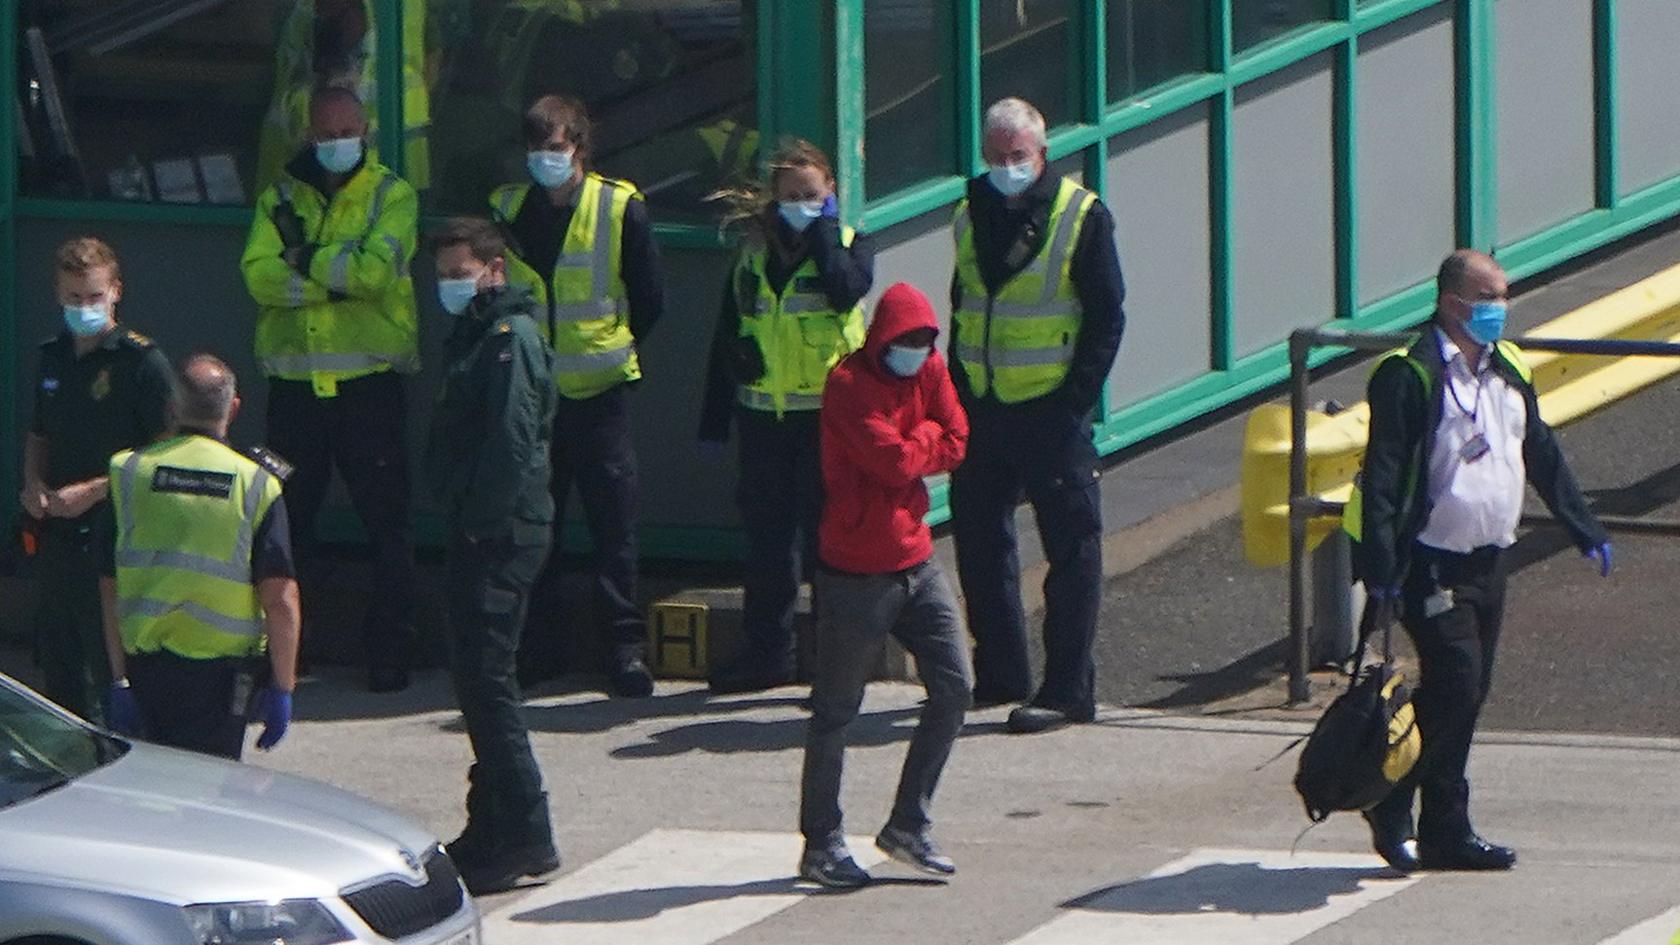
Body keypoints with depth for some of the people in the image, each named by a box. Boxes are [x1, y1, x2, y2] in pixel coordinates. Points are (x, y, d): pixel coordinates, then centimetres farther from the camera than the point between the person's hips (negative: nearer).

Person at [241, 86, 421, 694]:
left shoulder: (392, 196, 3)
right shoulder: (282, 199, 11)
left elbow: (378, 269, -15)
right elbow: (259, 275, -6)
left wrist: (305, 259, -7)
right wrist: (340, 273, -14)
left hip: (369, 383, -3)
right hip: (296, 385, 3)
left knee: (386, 523, -2)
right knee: (285, 519, 9)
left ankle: (390, 649, 3)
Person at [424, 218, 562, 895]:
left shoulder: (511, 338, -13)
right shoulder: (473, 335, 18)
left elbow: (513, 444, -21)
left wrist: (480, 521, -19)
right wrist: (462, 520, 13)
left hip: (502, 534, -10)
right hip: (478, 532, 10)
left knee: (485, 678, -12)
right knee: (478, 677, 14)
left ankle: (525, 837, -11)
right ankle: (492, 829, 22)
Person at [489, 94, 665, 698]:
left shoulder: (620, 208, -4)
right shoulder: (506, 209, 4)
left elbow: (650, 300, 3)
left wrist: (611, 349, 7)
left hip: (598, 393, -3)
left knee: (614, 521, -2)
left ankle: (625, 645, 4)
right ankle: (536, 648, 15)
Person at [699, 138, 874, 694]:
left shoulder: (848, 243, 1)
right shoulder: (754, 252, 10)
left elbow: (847, 289, -23)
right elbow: (727, 336, 13)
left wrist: (823, 229, -12)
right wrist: (715, 418, 11)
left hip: (828, 412, -4)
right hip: (763, 412, 4)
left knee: (826, 533, -2)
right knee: (766, 533, 8)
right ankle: (767, 652, 18)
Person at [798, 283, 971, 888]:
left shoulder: (930, 372, 7)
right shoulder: (849, 386, -15)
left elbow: (955, 446, 0)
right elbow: (894, 462, -23)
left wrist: (909, 451, -12)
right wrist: (928, 435, -5)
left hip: (916, 562, 7)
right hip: (857, 577, -7)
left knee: (954, 687, 2)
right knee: (835, 711, 2)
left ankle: (908, 825, 12)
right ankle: (821, 843, 11)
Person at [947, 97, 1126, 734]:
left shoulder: (1081, 217, -6)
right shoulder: (971, 217, 11)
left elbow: (1106, 316, -7)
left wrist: (1077, 400, -15)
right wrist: (957, 395, 9)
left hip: (1051, 410, -6)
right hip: (982, 409, 6)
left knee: (1070, 549, -2)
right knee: (979, 540, 12)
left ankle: (1067, 691, 1)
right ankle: (999, 674, 25)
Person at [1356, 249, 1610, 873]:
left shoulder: (1508, 372, 13)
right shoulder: (1410, 377, -12)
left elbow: (1543, 458, 23)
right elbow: (1382, 476, -16)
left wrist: (1587, 533, 22)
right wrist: (1380, 567, -23)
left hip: (1490, 562, 8)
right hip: (1435, 564, -8)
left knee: (1468, 694, 9)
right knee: (1455, 687, -13)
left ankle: (1446, 833, 14)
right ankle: (1392, 808, 3)